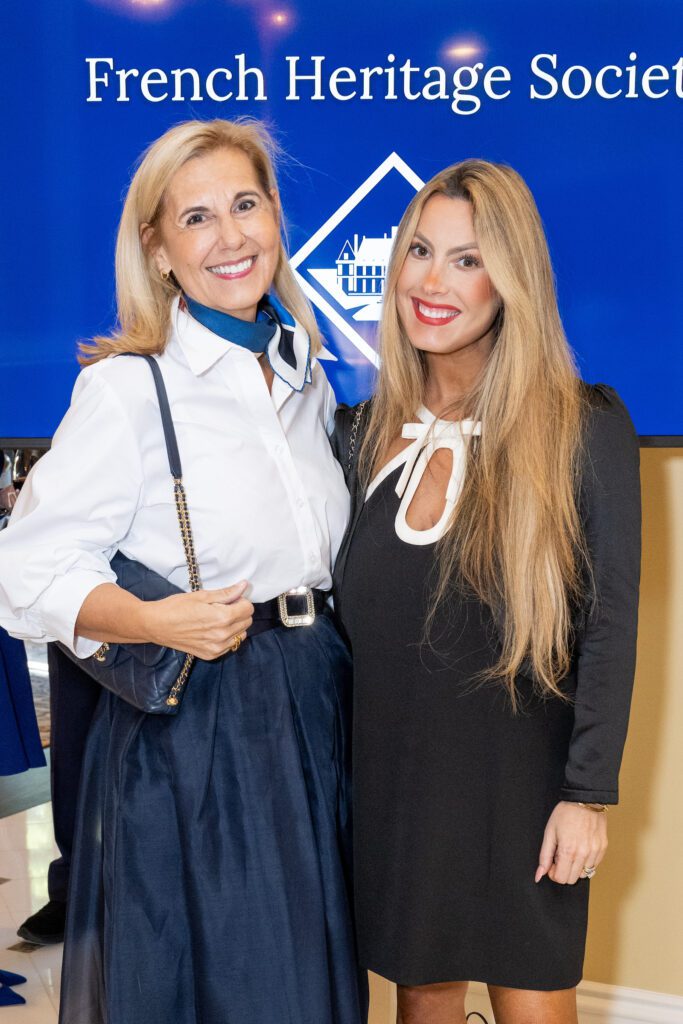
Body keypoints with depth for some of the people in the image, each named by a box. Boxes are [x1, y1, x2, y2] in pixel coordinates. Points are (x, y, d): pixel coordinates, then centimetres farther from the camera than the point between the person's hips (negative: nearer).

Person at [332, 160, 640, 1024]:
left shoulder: (583, 428, -9)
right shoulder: (363, 433, 3)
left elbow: (609, 623, -9)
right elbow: (342, 614, 10)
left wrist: (589, 793, -10)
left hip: (517, 780, -3)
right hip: (389, 774, 4)